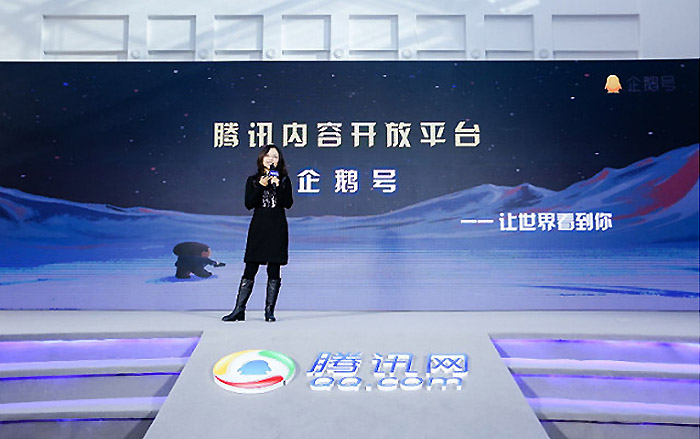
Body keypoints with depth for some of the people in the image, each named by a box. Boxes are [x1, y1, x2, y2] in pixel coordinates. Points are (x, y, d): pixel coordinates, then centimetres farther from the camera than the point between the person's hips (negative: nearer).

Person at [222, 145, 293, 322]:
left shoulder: (284, 180, 8)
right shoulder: (253, 180, 10)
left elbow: (288, 203, -3)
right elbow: (248, 204, -2)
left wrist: (278, 186, -13)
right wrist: (261, 186, -11)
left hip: (277, 228, 0)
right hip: (258, 227, 0)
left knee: (274, 271, 2)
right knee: (250, 269, 0)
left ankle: (269, 311, 9)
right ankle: (239, 310, 6)